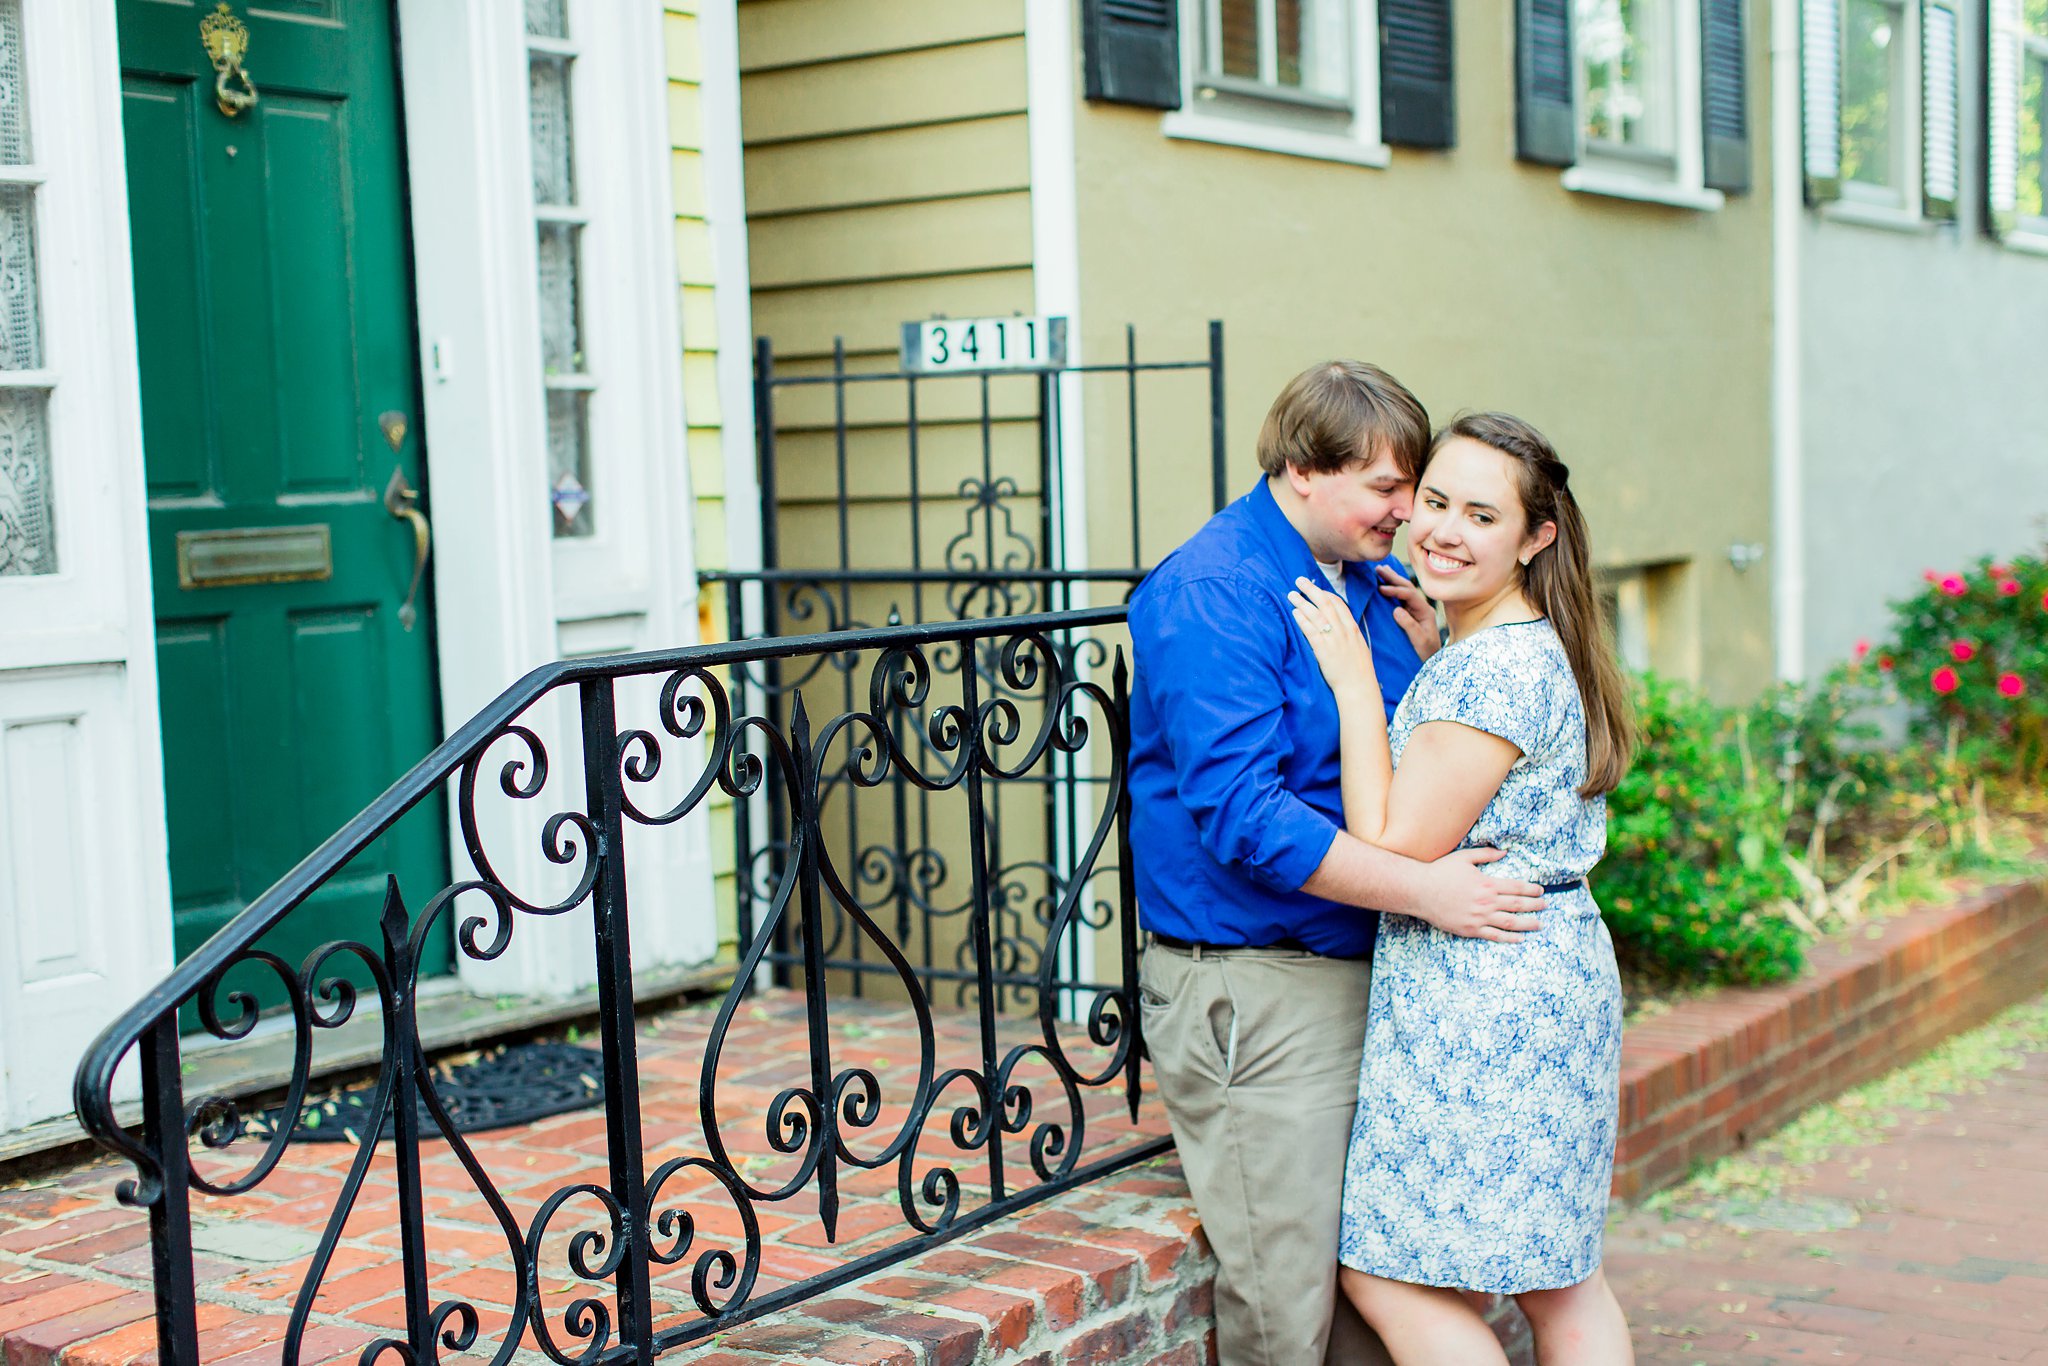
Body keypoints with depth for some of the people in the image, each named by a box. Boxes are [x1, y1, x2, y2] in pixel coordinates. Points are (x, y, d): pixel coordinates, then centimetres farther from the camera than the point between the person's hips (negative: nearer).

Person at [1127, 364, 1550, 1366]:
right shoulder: (1211, 594, -16)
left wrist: (1431, 655, 0)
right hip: (1254, 993, -8)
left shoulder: (1371, 574, 11)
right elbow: (1239, 812, -24)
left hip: (1367, 971, 9)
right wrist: (1421, 888, -25)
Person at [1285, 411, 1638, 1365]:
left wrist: (1355, 682, -15)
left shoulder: (1496, 668, -19)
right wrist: (1425, 662, 13)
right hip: (1554, 974, 11)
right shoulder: (1526, 649, 12)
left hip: (1478, 994, -11)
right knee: (1554, 1282, 16)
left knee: (1386, 1277, -1)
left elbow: (1394, 848, -19)